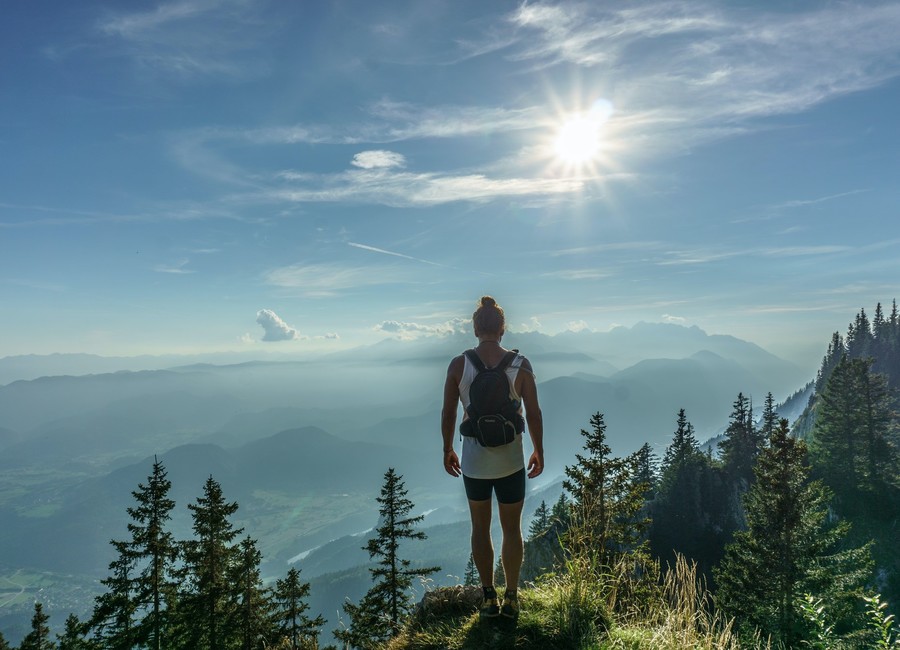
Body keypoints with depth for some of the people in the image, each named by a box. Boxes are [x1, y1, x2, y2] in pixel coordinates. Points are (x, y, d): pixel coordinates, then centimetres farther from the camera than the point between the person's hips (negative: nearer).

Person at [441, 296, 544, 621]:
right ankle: (511, 599, 27)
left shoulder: (458, 365, -9)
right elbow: (533, 414, -7)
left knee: (480, 528, 18)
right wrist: (539, 451, 8)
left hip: (473, 461, 1)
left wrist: (447, 450, 10)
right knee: (512, 529, 17)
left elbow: (448, 414, -4)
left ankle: (489, 598, 27)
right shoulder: (520, 364, -10)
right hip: (510, 460, 0)